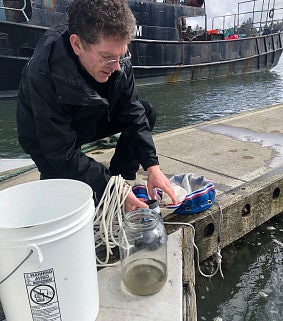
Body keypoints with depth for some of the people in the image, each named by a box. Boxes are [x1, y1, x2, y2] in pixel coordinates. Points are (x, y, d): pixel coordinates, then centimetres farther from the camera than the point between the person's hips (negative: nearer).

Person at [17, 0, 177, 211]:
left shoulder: (117, 57, -22)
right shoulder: (44, 76, -37)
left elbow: (133, 113, -14)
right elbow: (64, 155, -33)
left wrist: (152, 166, -22)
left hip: (91, 120, 6)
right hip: (46, 139, -5)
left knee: (147, 112, -11)